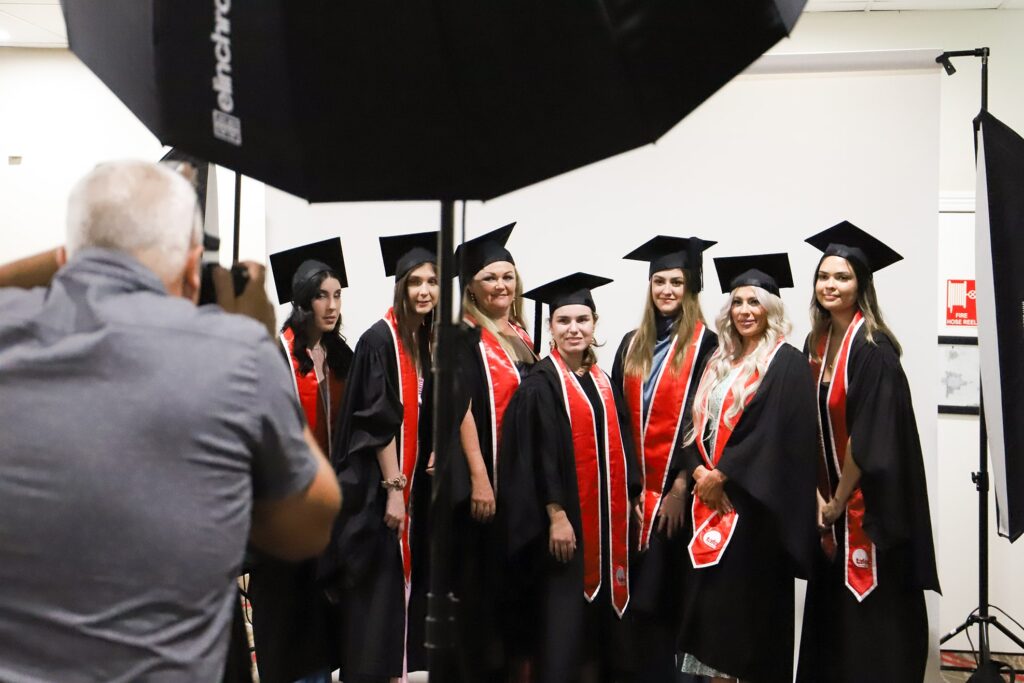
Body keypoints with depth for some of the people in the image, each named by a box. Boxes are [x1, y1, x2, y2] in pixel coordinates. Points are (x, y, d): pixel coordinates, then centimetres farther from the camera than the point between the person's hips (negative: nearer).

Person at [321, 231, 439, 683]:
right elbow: (377, 420, -17)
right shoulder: (380, 340, -12)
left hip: (413, 482, 7)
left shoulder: (430, 342, 10)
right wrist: (394, 488, -19)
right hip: (380, 486, -7)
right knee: (378, 589, -2)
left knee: (404, 583, 12)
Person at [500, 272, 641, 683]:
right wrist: (556, 515, -18)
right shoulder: (540, 384, -8)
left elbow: (619, 446, 16)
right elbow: (537, 455, -13)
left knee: (604, 612, 11)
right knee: (563, 620, -3)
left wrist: (632, 499, 9)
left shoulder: (603, 382, 13)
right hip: (565, 521, -6)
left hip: (607, 520, 6)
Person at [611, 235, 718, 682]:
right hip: (633, 489, 5)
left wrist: (680, 485, -14)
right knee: (640, 597, 10)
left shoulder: (704, 343, -5)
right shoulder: (632, 344, 12)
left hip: (675, 490, -5)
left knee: (662, 598, 0)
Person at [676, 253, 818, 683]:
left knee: (746, 595, -1)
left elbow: (777, 434, -16)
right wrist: (700, 472, -5)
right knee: (711, 594, 8)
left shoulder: (786, 363, -7)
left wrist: (721, 476, -14)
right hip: (712, 499, 7)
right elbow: (699, 425, 12)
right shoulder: (720, 362, 15)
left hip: (753, 501, -7)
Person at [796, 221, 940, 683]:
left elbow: (872, 436, -19)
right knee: (831, 608, 15)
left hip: (870, 502, -7)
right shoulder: (816, 344, 7)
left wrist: (840, 499, -11)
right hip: (831, 499, 7)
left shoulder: (873, 349, -16)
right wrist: (819, 495, 0)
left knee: (872, 617, 2)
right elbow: (811, 429, 8)